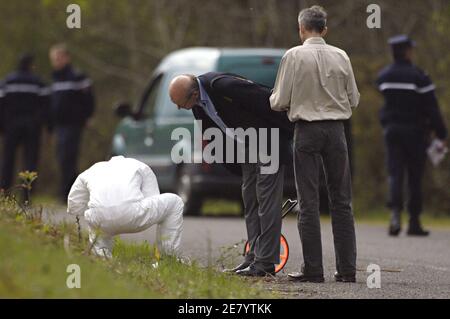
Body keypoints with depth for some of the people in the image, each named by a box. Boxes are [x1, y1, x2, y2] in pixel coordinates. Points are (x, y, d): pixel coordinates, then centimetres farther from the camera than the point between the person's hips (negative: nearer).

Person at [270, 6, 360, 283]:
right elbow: (354, 100, 8)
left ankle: (313, 269, -2)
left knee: (309, 203, 1)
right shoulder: (340, 57, 2)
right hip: (336, 130, 3)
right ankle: (347, 268, 7)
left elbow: (279, 102, -6)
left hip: (307, 130, -3)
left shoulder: (294, 56, -6)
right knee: (341, 201, 8)